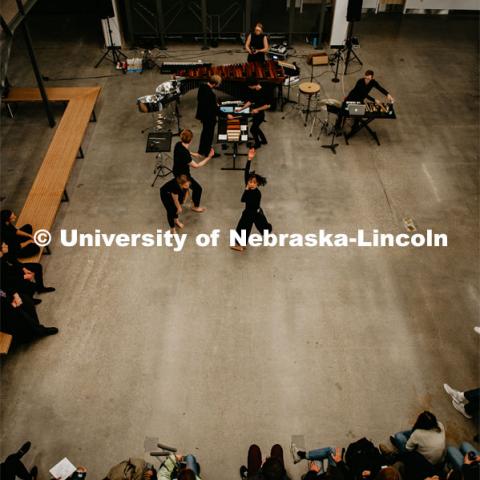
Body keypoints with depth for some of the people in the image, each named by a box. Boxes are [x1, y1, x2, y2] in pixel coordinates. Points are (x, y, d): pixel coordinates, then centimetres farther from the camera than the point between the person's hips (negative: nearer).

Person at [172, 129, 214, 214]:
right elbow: (196, 165, -30)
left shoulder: (179, 144, -15)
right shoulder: (184, 154, -40)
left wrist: (192, 154, 10)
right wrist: (209, 157, -29)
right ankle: (196, 207, 29)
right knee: (198, 188, 9)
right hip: (182, 175, -9)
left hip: (177, 171, 9)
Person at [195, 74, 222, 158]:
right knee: (209, 134, 12)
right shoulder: (211, 94, -33)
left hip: (202, 113, 8)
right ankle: (208, 152, 31)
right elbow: (214, 109, -26)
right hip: (209, 116, -8)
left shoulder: (202, 86, -8)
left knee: (205, 132, 26)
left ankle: (201, 150, 41)